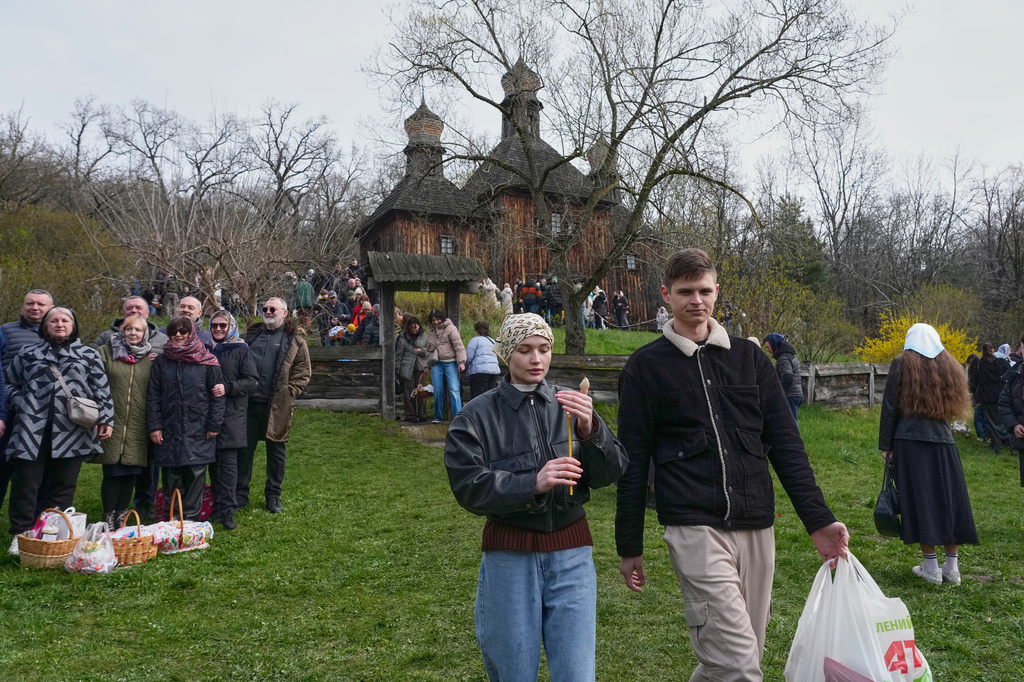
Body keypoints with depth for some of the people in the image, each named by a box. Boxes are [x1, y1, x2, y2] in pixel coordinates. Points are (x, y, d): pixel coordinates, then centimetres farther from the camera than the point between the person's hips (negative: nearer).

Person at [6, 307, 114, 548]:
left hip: (71, 431, 0)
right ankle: (21, 535, 12)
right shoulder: (27, 352, 15)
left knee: (63, 486, 5)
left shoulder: (89, 354, 12)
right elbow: (10, 384, 20)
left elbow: (102, 390, 9)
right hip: (32, 429, 1)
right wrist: (22, 404, 4)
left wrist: (106, 418, 0)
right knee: (25, 483, 1)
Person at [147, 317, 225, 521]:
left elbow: (217, 395, 1)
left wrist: (214, 425, -4)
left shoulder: (207, 362, 1)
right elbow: (152, 396, 8)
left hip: (198, 430, -2)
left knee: (196, 473, -1)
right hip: (169, 430, 2)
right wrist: (154, 426, 0)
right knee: (171, 475, 6)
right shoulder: (161, 362, 9)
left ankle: (190, 516, 10)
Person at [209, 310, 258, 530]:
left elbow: (252, 380, -7)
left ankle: (227, 511, -2)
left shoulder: (241, 351, -1)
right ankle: (217, 506, 20)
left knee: (228, 462, -5)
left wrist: (228, 388, -18)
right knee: (213, 461, 9)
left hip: (232, 414, -5)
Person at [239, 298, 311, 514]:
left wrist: (289, 392, -9)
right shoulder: (251, 334, 13)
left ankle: (273, 495, 20)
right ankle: (241, 494, 19)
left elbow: (303, 370, 0)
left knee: (276, 451, 7)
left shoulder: (294, 339, 1)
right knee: (244, 448, 8)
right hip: (248, 402, 3)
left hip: (277, 406, -3)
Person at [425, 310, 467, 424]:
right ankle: (438, 417, 18)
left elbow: (459, 346, -8)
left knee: (454, 390, -12)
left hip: (450, 363, -5)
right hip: (436, 364, 5)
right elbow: (429, 350, 24)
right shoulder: (430, 333, 16)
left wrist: (461, 362, -15)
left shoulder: (450, 328, -3)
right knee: (437, 391, 4)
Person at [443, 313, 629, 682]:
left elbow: (611, 472, -2)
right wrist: (532, 483, -25)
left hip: (571, 554, 1)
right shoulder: (477, 416, -4)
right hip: (510, 557, -1)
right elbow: (469, 487, -12)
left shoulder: (571, 405, 1)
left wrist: (590, 430, -21)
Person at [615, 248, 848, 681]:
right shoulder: (646, 365, 0)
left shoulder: (749, 357, 11)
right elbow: (633, 462, 1)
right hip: (695, 529, -4)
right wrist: (629, 547, 3)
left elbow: (785, 443, 9)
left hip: (756, 529, 5)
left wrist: (818, 519, 1)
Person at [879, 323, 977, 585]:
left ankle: (931, 567, 6)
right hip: (943, 441, 4)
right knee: (948, 499, 11)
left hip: (910, 441, -4)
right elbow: (956, 404, 13)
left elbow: (890, 407, -5)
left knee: (919, 499, 1)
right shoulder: (949, 365, 10)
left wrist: (885, 445, -2)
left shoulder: (902, 364, -3)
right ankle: (952, 567, 16)